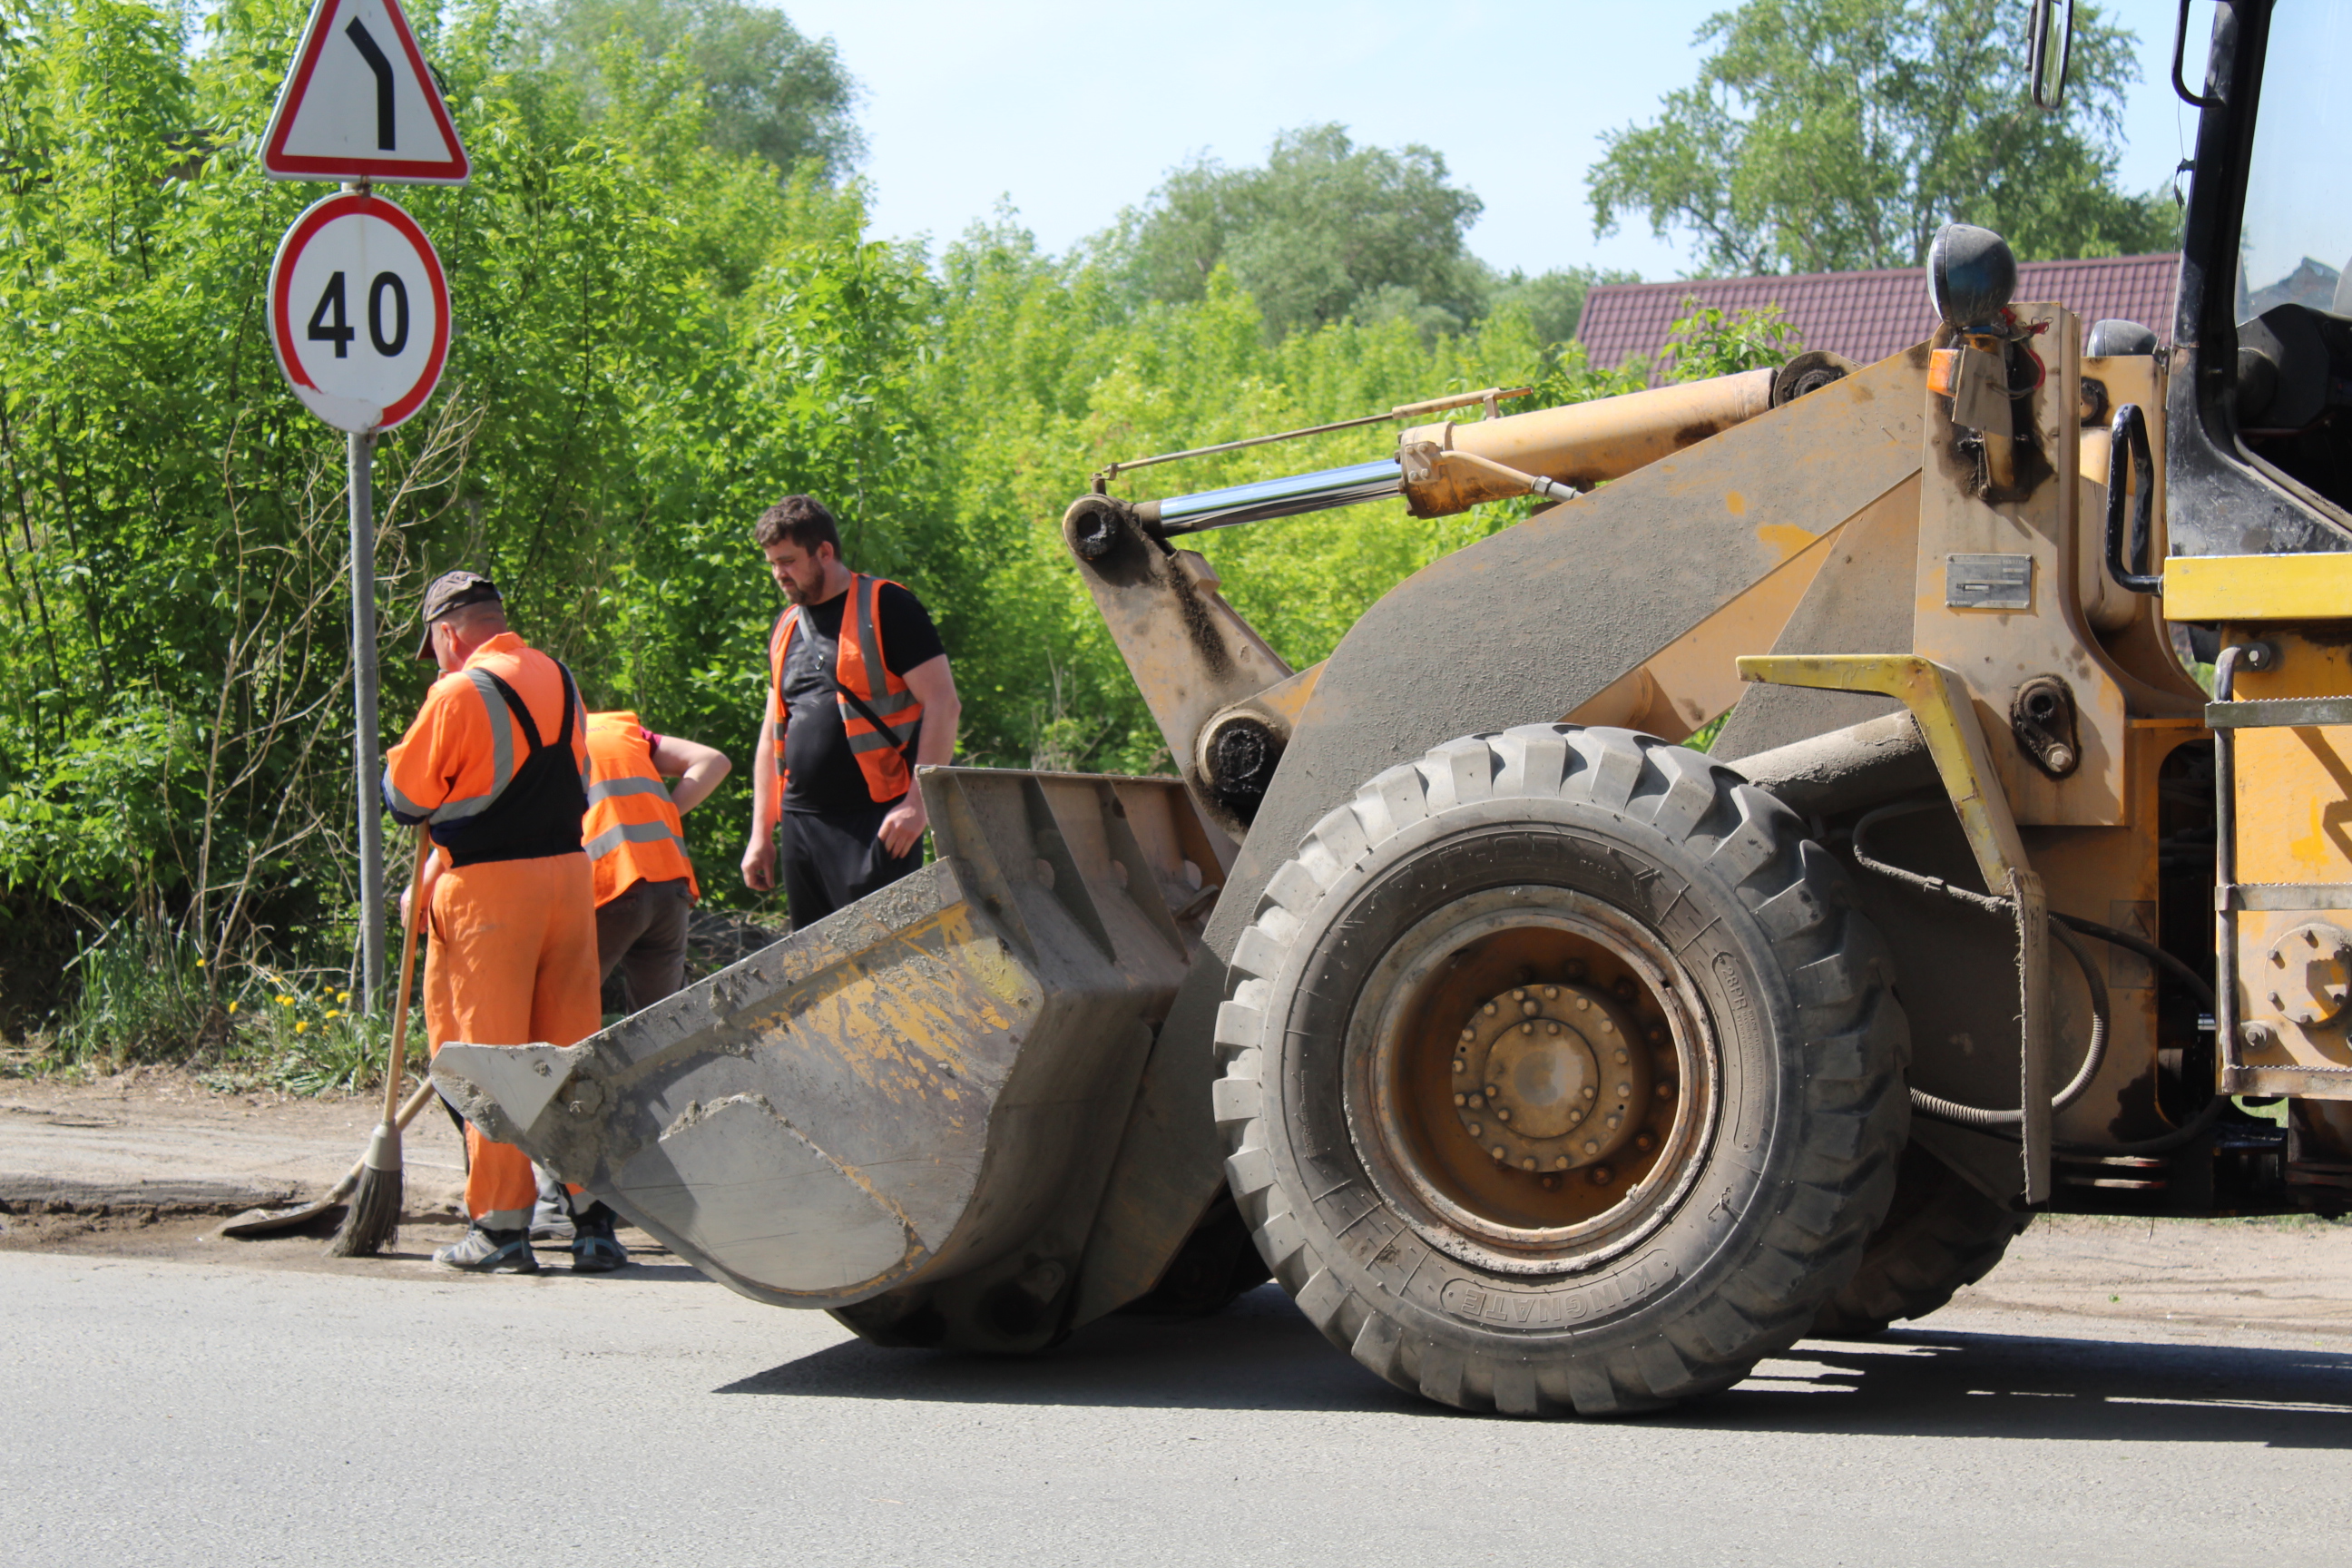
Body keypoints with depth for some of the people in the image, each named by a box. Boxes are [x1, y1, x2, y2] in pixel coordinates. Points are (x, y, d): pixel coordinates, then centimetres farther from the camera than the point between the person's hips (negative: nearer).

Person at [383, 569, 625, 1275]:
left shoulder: (461, 694, -11)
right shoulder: (560, 682, 11)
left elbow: (404, 796, -7)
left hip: (488, 890, -6)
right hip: (570, 873, 6)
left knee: (488, 1055, 1)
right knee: (574, 1050, 9)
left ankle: (502, 1224, 2)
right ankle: (593, 1221, 8)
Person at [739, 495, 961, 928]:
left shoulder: (887, 608, -4)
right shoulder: (786, 628, 18)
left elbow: (943, 705, -9)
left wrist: (917, 802, -16)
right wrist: (761, 834, 18)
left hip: (876, 821, -7)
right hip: (800, 821, 7)